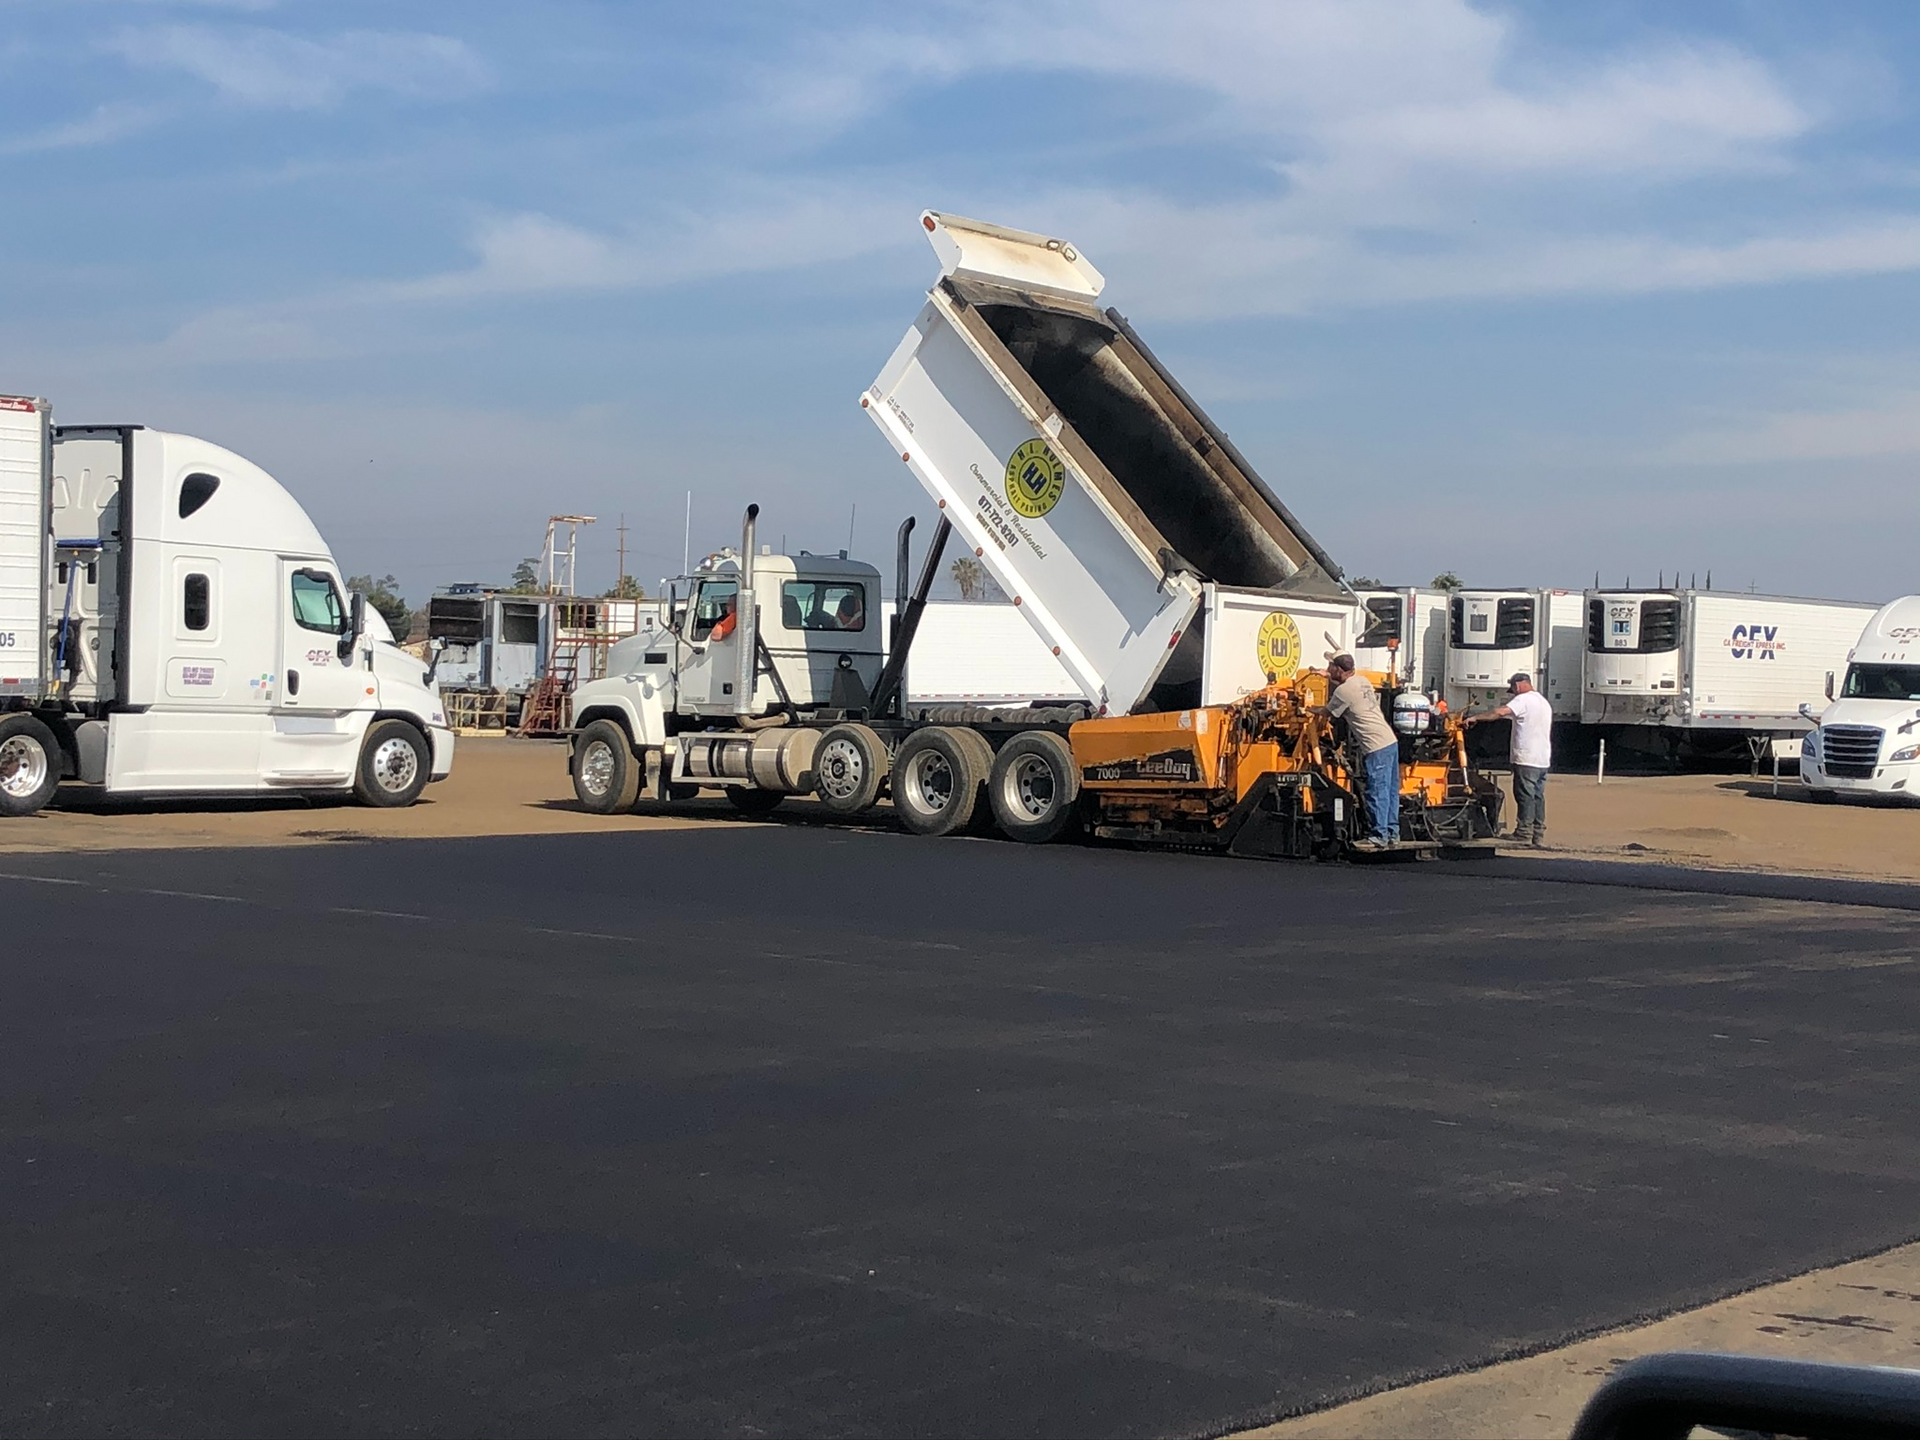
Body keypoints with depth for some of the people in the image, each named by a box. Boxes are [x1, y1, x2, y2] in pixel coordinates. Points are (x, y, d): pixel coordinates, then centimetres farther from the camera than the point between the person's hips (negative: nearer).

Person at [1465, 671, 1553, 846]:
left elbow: (1500, 712, -22)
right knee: (1538, 797, 10)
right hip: (1544, 760, 9)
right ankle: (1538, 837, 12)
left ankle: (1523, 836, -7)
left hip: (1526, 760, -9)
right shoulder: (1544, 702, 20)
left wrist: (1475, 717, -17)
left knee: (1525, 796, -6)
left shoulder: (1523, 700, -10)